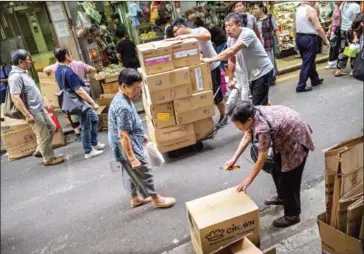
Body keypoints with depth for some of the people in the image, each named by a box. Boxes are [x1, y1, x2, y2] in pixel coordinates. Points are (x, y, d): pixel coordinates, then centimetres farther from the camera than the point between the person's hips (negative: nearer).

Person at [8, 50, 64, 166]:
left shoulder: (23, 72, 10)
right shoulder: (15, 76, -21)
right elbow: (15, 98, -26)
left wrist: (42, 104, 24)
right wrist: (27, 115, -27)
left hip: (40, 108, 10)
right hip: (33, 112, -10)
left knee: (51, 128, 19)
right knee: (44, 135, 1)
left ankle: (39, 151, 31)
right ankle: (49, 159, 17)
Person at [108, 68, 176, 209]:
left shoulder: (120, 98, 3)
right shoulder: (123, 107, -30)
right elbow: (123, 136, -29)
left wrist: (141, 136, 23)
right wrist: (132, 158, -25)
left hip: (125, 146, 10)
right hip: (129, 147, -10)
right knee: (145, 172, 6)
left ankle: (135, 198, 40)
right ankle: (156, 199, 23)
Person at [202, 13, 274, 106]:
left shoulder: (247, 34, -25)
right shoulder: (232, 38, 1)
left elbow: (232, 51, -39)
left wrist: (211, 59, -36)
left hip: (263, 72, -9)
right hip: (254, 74, 9)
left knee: (258, 105, -11)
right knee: (263, 101, 24)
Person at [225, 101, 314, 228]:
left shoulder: (262, 128, -38)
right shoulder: (254, 114, -13)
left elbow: (262, 158, -27)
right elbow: (247, 137, 2)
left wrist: (248, 180, -15)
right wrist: (234, 159, -2)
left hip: (297, 141, -9)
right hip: (286, 136, 9)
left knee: (289, 179, 0)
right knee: (276, 168, 22)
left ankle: (292, 215, 19)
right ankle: (282, 197, 45)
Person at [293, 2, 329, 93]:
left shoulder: (298, 10, 8)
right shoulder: (311, 10, -15)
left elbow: (294, 27, 13)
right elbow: (318, 28, -20)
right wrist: (326, 40, -12)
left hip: (299, 38, 8)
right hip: (309, 38, -8)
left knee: (309, 61, 19)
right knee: (307, 63, -2)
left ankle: (315, 80, 33)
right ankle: (301, 86, -1)